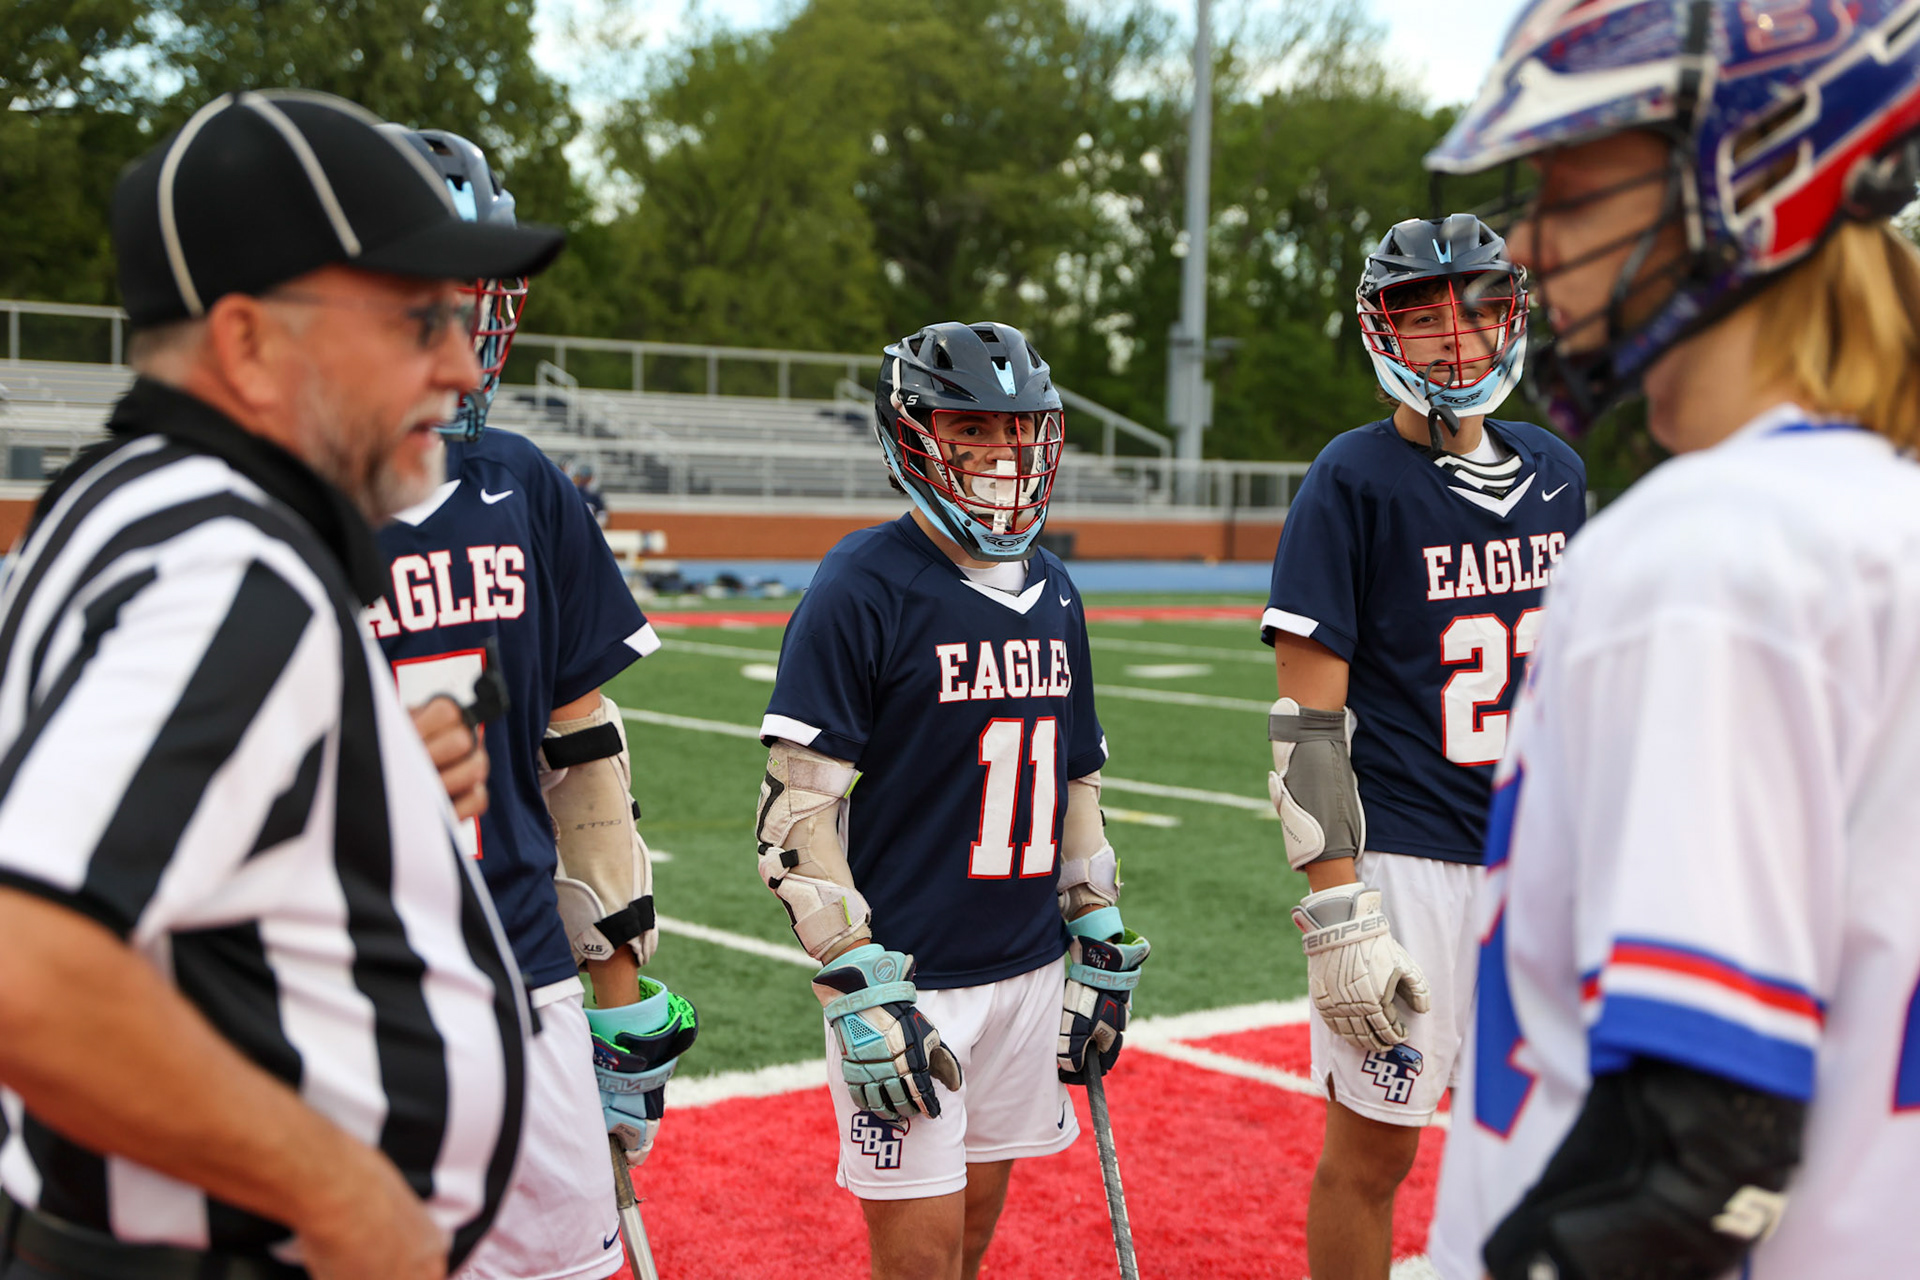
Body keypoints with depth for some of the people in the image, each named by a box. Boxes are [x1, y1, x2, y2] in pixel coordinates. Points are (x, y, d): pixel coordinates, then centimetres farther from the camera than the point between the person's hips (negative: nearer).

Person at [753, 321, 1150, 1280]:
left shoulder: (1052, 593, 10)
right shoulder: (863, 589, -12)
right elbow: (796, 808, -14)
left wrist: (1100, 947, 16)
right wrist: (858, 990, -18)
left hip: (1030, 968, 6)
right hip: (905, 977, -6)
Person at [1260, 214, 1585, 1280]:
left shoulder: (1555, 472, 10)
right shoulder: (1354, 480, -8)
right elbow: (1309, 716, -12)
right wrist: (1335, 911, -18)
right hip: (1403, 859, -6)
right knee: (1373, 1150, 4)